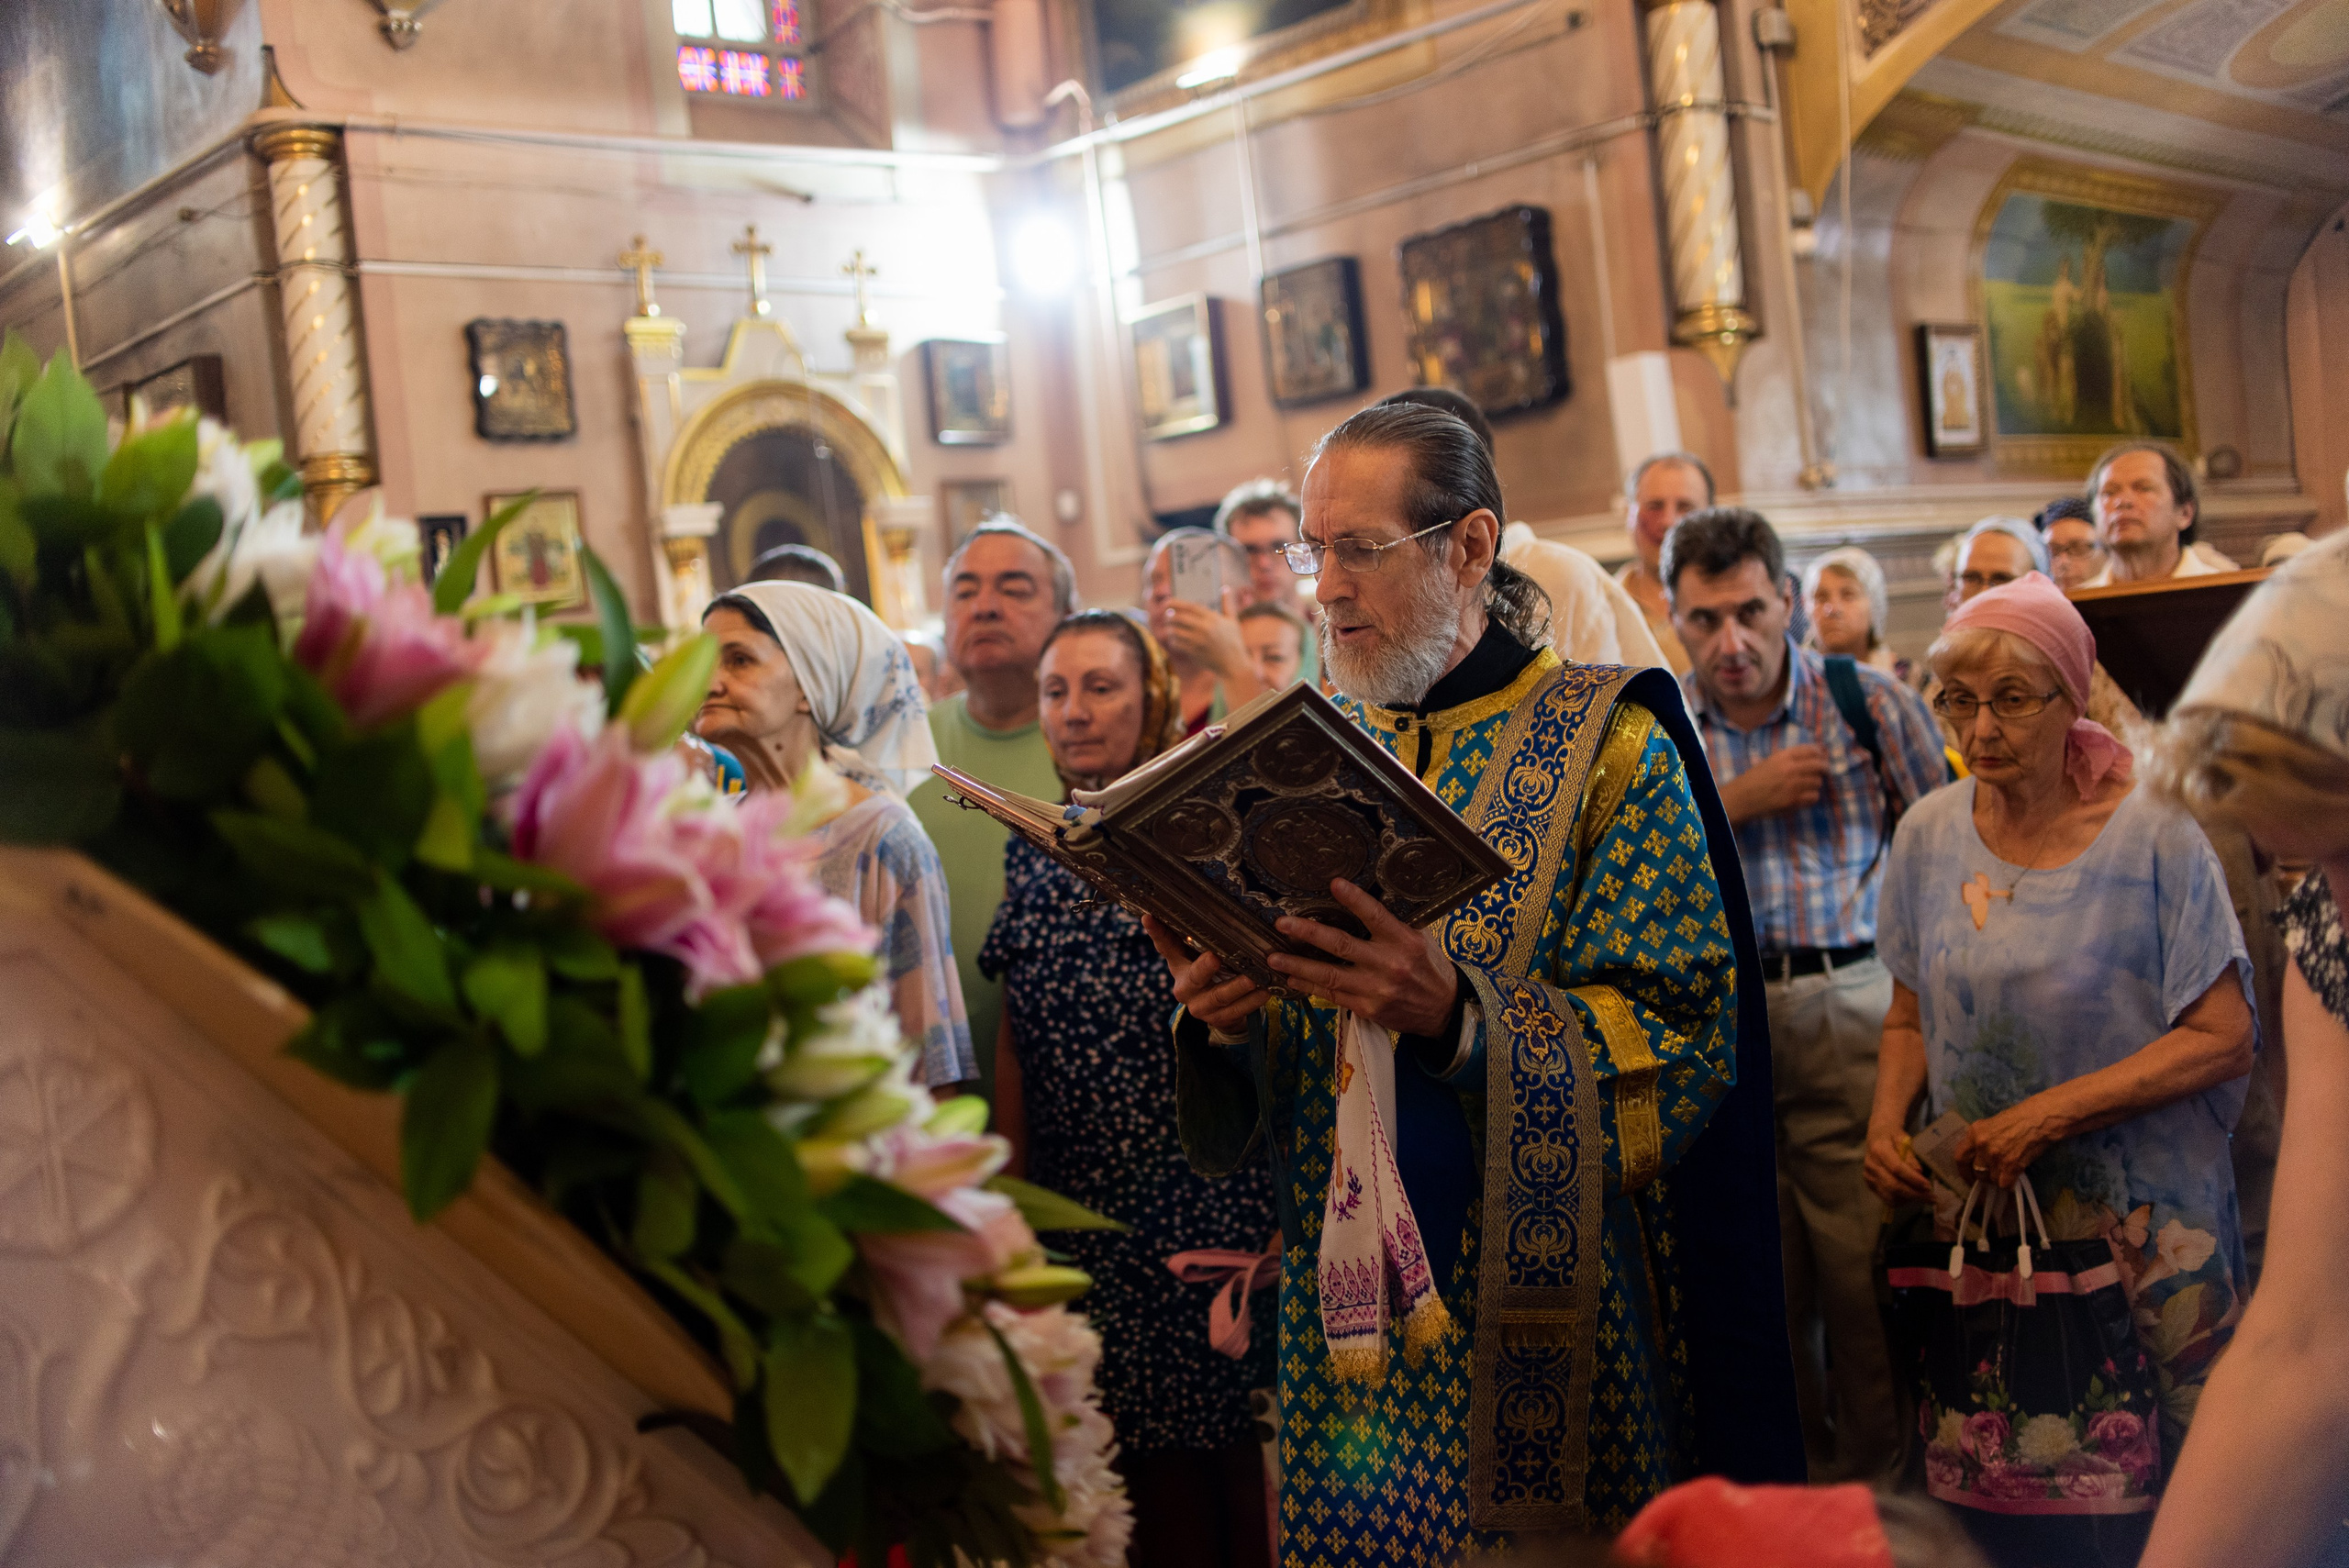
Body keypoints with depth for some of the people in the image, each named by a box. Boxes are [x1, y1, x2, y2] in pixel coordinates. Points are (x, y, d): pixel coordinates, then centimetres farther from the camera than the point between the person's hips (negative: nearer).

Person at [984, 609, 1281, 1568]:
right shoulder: (1032, 850, 9)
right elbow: (1015, 1037, 11)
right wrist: (1013, 1191, 10)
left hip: (1206, 1200, -4)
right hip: (1076, 1203, 4)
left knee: (1217, 1431, 3)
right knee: (1127, 1443, 9)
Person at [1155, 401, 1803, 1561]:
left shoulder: (1607, 744, -4)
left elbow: (1680, 1034, -12)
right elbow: (1284, 1063, 13)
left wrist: (1459, 1018, -26)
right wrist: (1228, 1020, -11)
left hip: (1541, 1302, -3)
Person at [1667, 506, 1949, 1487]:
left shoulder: (1873, 704, 3)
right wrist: (1733, 800, -11)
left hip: (1850, 1010, -2)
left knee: (1863, 1266, -3)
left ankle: (1879, 1475, 15)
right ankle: (1788, 1473, 25)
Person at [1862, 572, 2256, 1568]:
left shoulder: (2154, 839, -9)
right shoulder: (1928, 834, 4)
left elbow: (2223, 1037, -11)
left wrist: (2047, 1116, -17)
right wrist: (1886, 1125, -5)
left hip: (2138, 1221, -3)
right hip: (1976, 1207, 3)